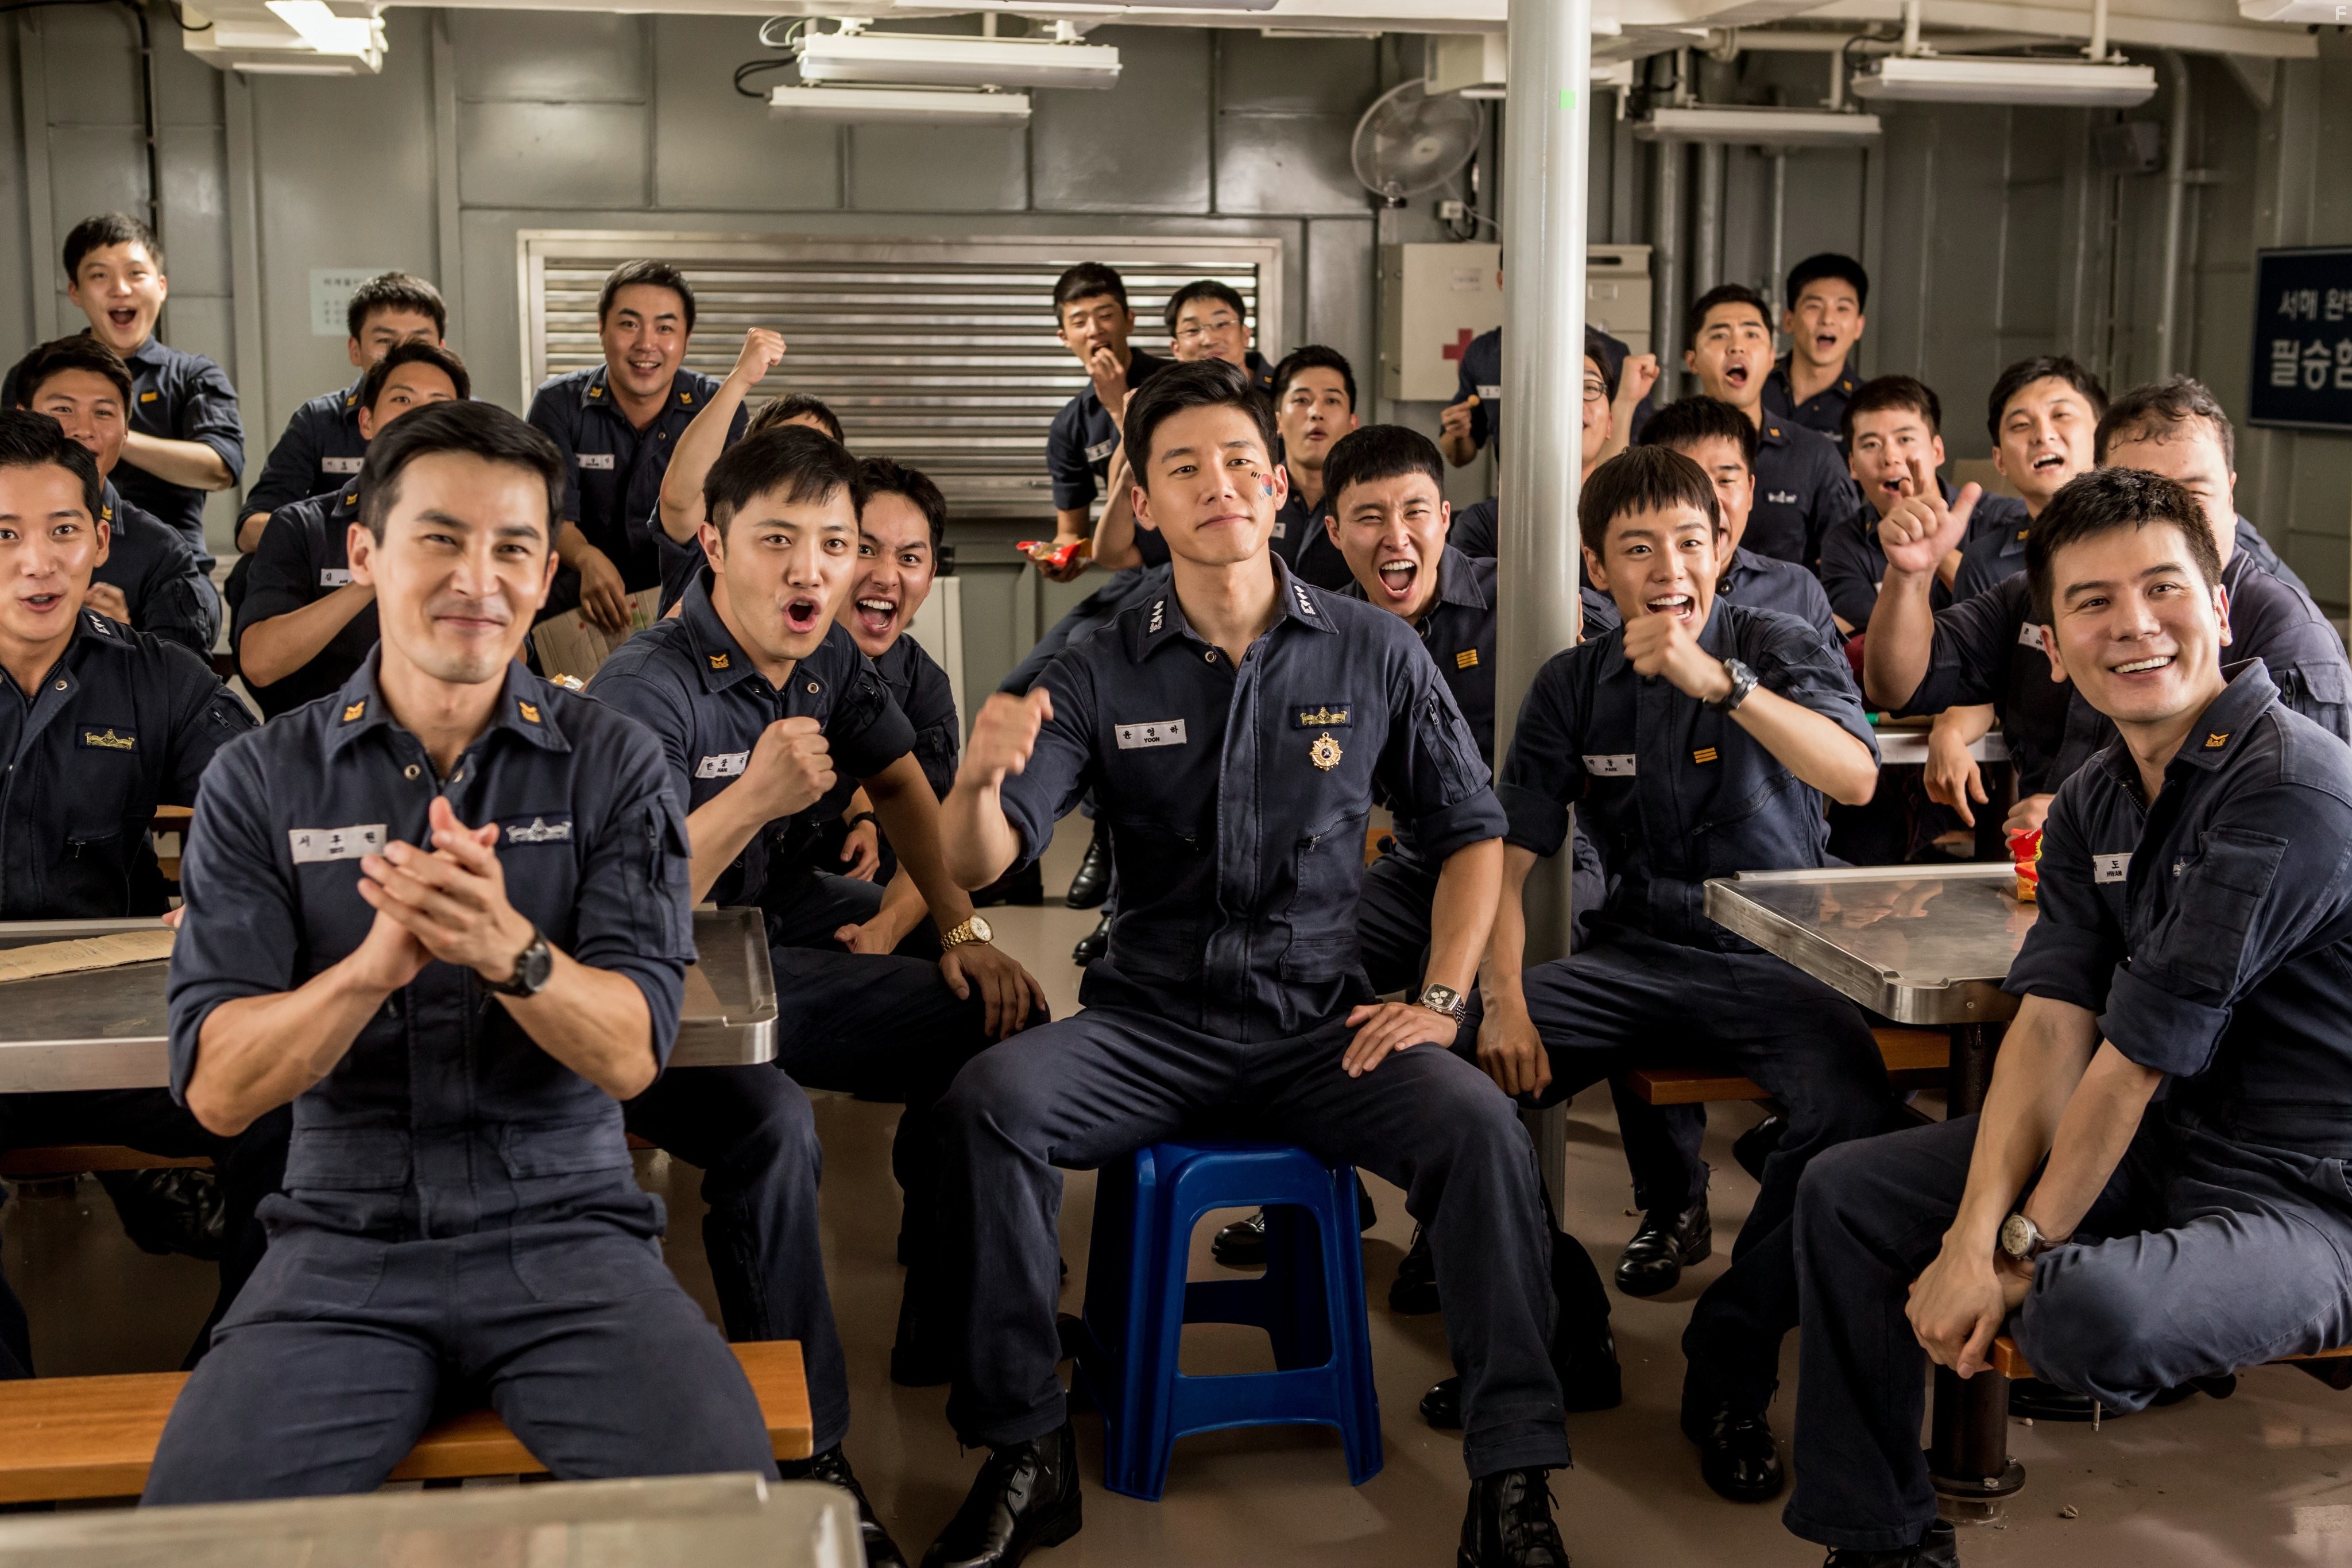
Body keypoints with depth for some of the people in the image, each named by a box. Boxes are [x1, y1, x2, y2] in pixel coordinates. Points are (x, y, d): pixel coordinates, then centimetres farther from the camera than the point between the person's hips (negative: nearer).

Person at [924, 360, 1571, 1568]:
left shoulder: (1376, 655, 3)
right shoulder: (1100, 676, 0)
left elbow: (1472, 830, 11)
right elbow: (977, 867, -9)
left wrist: (1442, 996, -3)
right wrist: (977, 779, -32)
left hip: (1322, 1027, 0)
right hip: (1150, 1027, 1)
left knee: (1480, 1127, -28)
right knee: (989, 1099, -27)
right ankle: (1025, 1452, -12)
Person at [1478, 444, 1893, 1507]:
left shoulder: (1781, 650, 0)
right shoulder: (1573, 687, 7)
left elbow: (1856, 778, -20)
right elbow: (1506, 857, 2)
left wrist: (1721, 681, -33)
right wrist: (1502, 1001, -15)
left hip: (1772, 955, -2)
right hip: (1634, 955, 3)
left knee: (1853, 1111, -33)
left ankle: (1729, 1373, -11)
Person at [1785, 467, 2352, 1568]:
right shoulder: (2095, 801, 5)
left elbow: (2137, 1056, -22)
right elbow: (2051, 1027, -5)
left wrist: (2023, 1254, -16)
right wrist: (1975, 1234, -18)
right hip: (2151, 1148, 9)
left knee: (2088, 1308, -37)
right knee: (1844, 1196, 6)